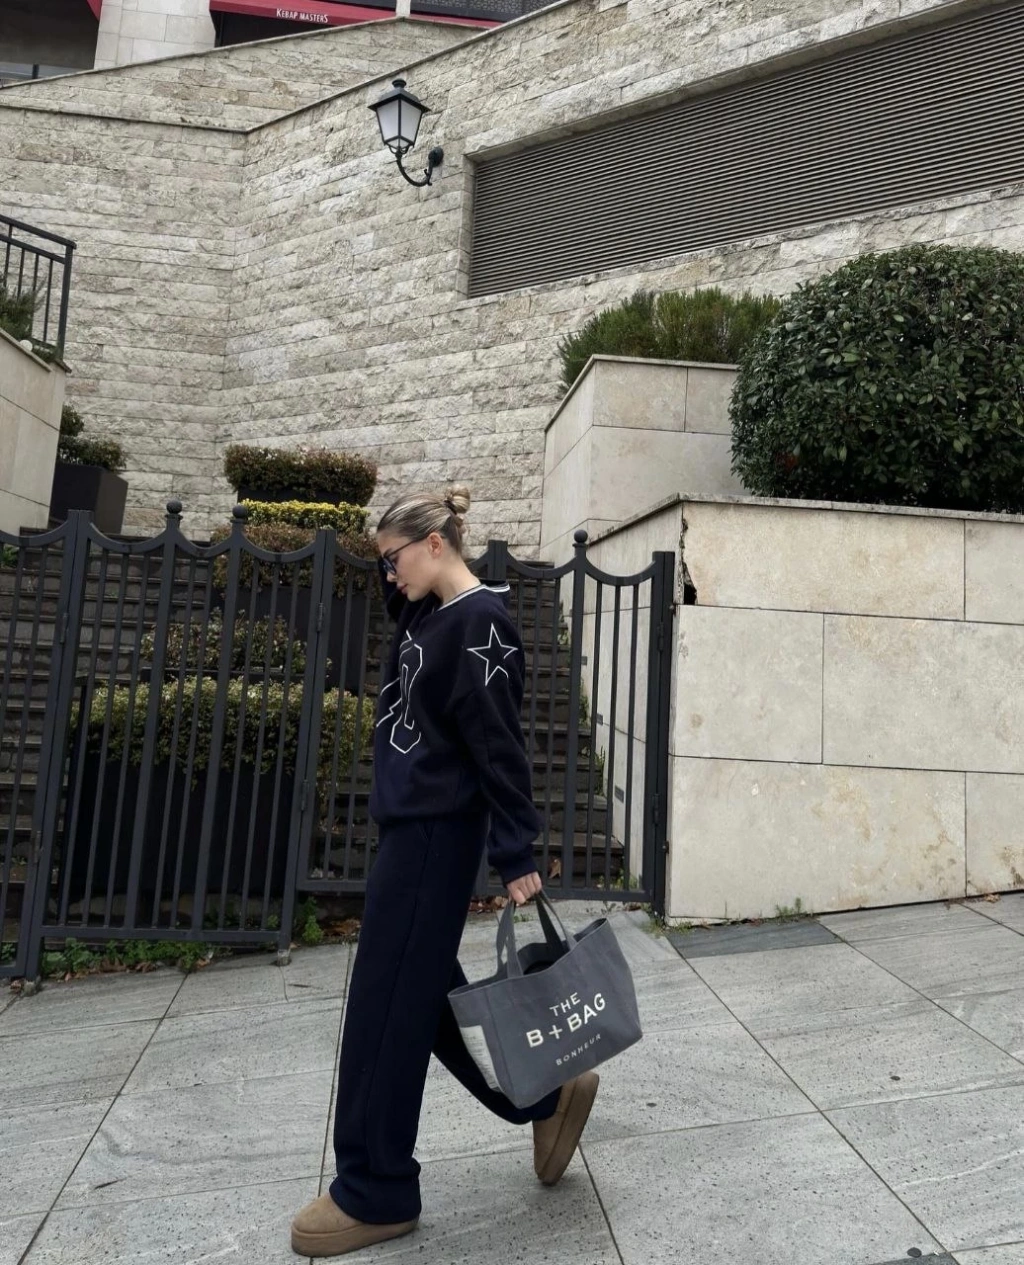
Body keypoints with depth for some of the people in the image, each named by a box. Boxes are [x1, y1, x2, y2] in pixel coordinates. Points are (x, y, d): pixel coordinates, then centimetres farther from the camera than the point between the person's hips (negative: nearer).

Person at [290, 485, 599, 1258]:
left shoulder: (479, 621, -16)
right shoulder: (429, 616, 10)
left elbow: (500, 747, -19)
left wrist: (516, 855, -18)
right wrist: (395, 557, 9)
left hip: (438, 835, -10)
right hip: (412, 827, 10)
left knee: (389, 1006, 2)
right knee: (424, 994, 17)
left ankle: (377, 1195, 21)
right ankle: (547, 1095, 31)